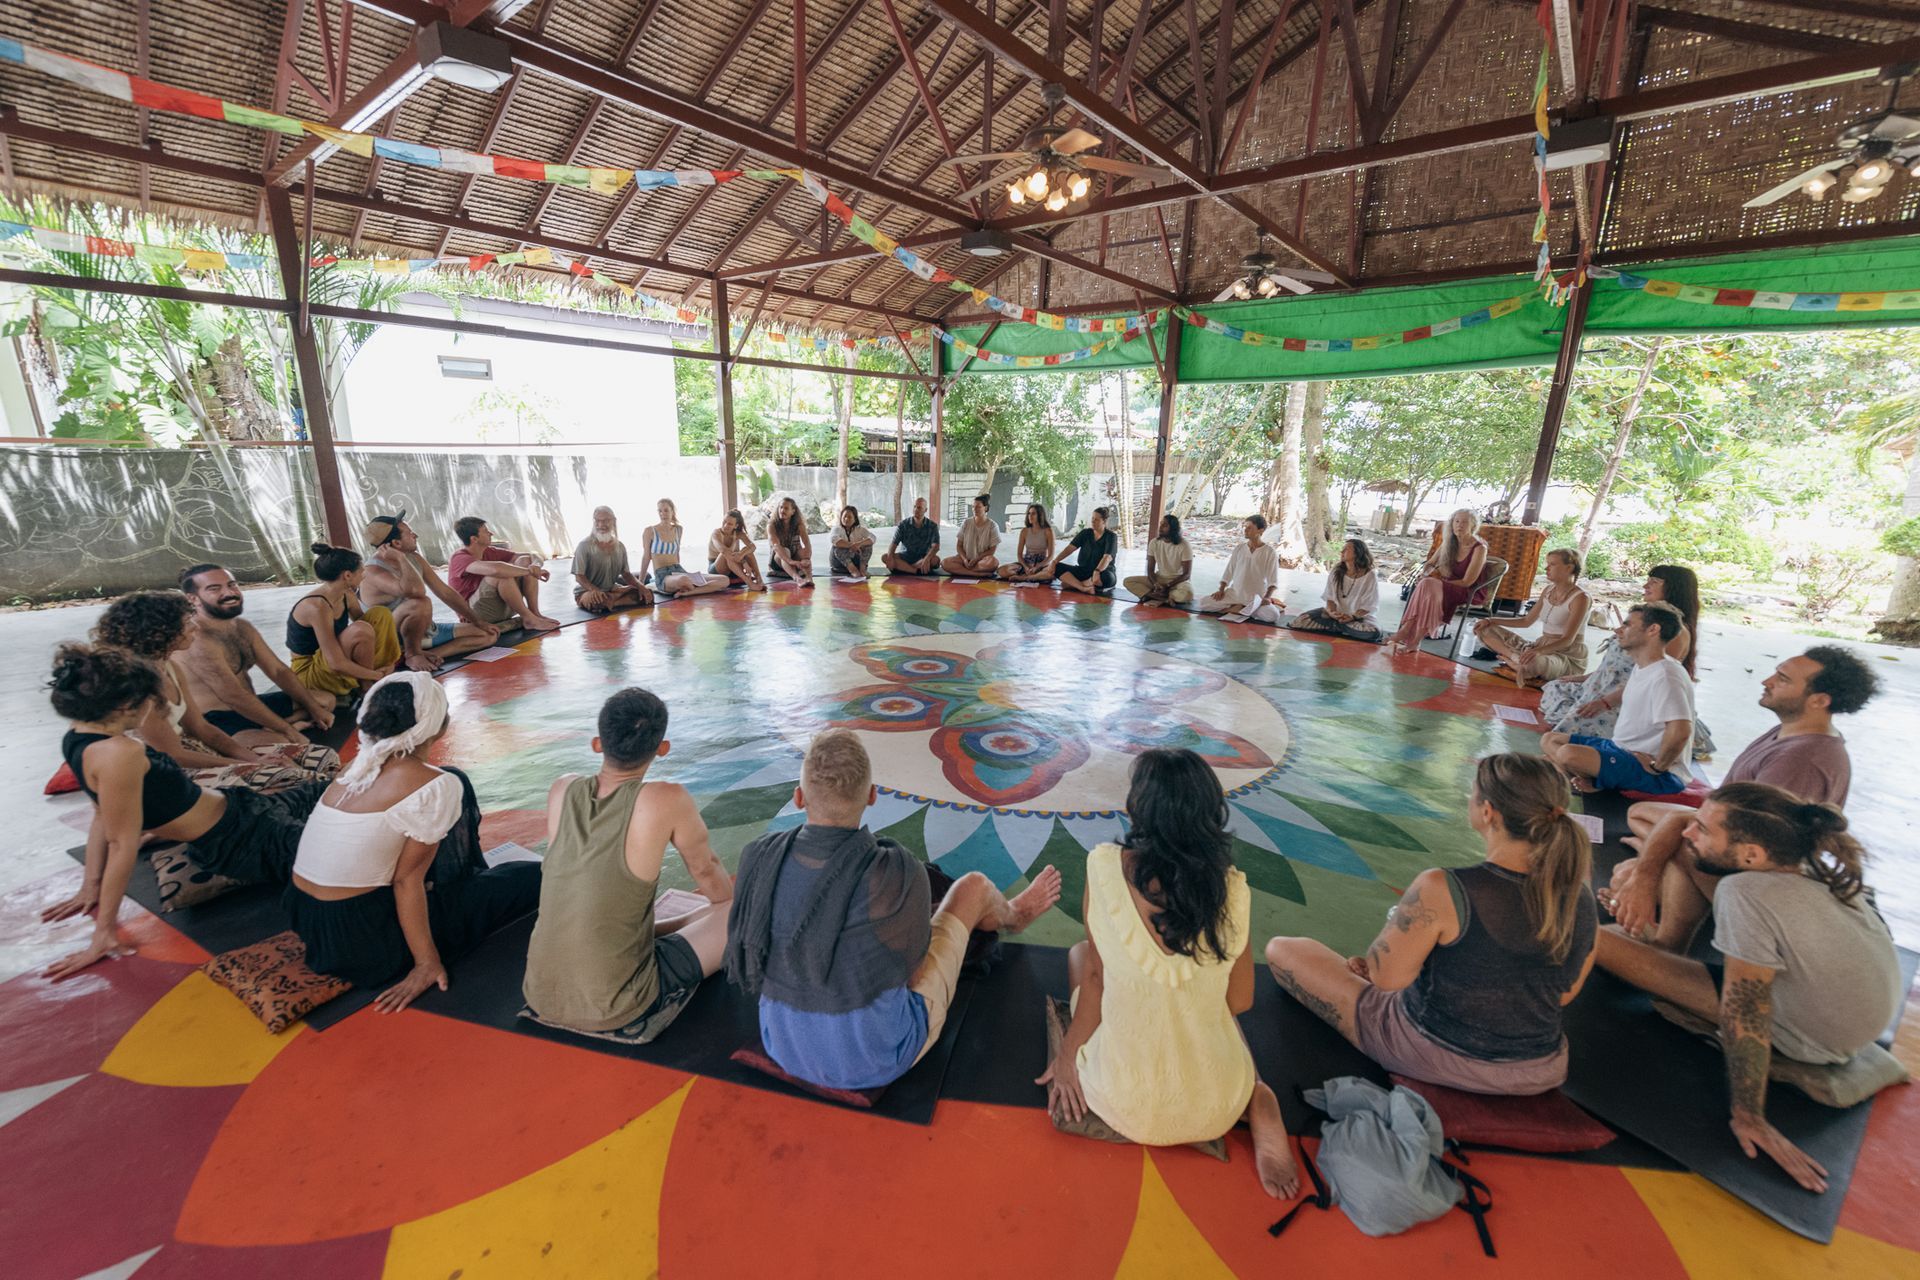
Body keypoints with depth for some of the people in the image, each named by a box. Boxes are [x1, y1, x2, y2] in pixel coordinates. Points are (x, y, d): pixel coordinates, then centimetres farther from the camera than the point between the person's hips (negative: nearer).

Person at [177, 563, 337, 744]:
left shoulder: (243, 627, 9)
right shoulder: (196, 639, -20)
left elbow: (278, 671, 10)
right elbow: (233, 696, -23)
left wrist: (314, 709, 2)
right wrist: (287, 729, -21)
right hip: (218, 721, -10)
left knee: (325, 699, 15)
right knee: (292, 745, -37)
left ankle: (265, 730, -3)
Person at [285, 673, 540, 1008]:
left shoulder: (360, 764, 0)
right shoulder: (435, 787, -21)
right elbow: (406, 881, -17)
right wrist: (426, 962, -10)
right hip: (362, 943, -8)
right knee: (533, 877, 3)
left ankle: (474, 881, 32)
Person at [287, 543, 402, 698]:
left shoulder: (346, 597, -3)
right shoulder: (317, 607, -28)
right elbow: (336, 663, -30)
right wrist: (375, 675, -17)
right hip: (309, 673, -9)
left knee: (381, 614, -3)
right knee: (360, 631, -31)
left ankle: (387, 679, -4)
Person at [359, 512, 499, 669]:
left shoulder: (415, 559, 4)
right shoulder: (373, 572, -21)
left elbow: (445, 592, 11)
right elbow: (416, 591, -42)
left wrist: (477, 622, 11)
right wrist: (401, 558, -27)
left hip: (426, 631, 9)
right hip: (396, 641, -9)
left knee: (489, 635, 4)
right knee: (420, 603, -39)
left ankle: (426, 655, -14)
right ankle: (412, 654, -16)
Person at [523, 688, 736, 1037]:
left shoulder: (560, 791, -5)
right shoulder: (667, 801, -20)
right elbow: (706, 870, -1)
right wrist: (736, 902, 22)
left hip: (540, 998, 6)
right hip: (616, 1012, -6)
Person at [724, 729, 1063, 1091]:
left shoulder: (757, 859, -20)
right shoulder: (900, 875, -32)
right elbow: (912, 955, -10)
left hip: (786, 1049, 4)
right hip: (880, 1060, -3)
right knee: (973, 886, 10)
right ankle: (1011, 915, 48)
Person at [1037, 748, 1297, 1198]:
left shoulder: (1105, 865, -20)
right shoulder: (1232, 889, -14)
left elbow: (1095, 973, -12)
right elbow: (1240, 1001, -2)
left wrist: (1067, 1054, 5)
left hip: (1123, 1105, 0)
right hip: (1218, 1110, 1)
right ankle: (1255, 1105, 11)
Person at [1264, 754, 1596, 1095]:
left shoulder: (1441, 889, -31)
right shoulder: (1580, 899, -14)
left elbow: (1385, 976, -21)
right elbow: (1564, 995, 3)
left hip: (1430, 1057, -6)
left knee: (1281, 949, 8)